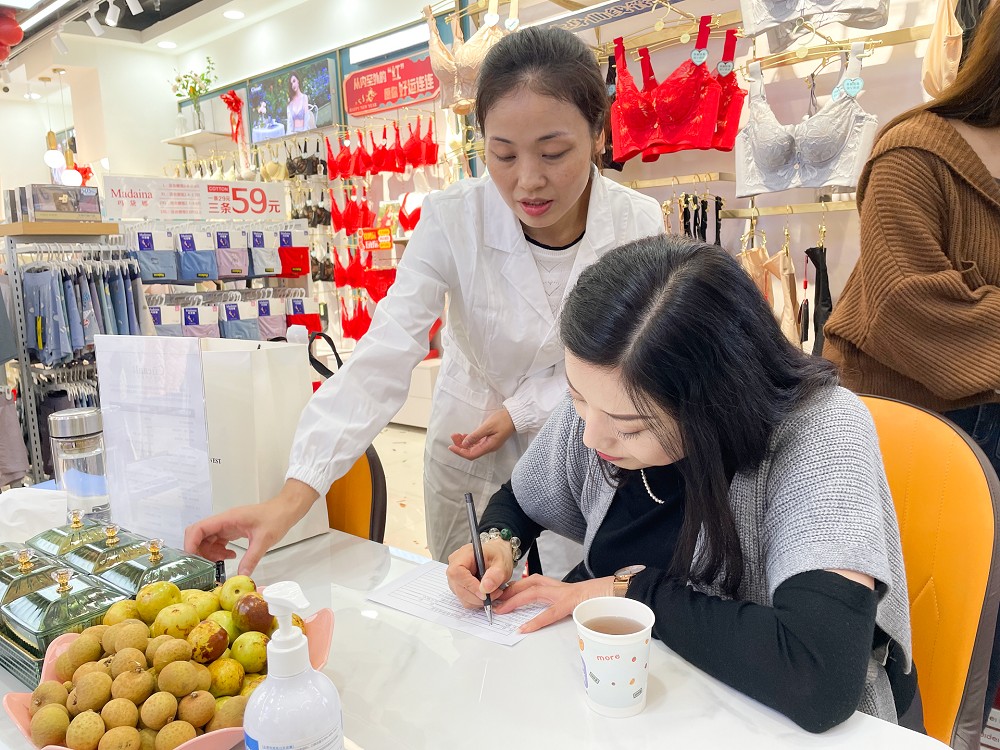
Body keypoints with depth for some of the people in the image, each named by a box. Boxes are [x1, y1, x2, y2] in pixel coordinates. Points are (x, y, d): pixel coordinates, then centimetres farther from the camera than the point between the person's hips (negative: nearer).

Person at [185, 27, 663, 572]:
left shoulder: (640, 225, -17)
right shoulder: (452, 221, -22)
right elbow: (381, 362, -29)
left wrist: (522, 410, -18)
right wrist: (294, 496, -39)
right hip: (466, 449, 0)